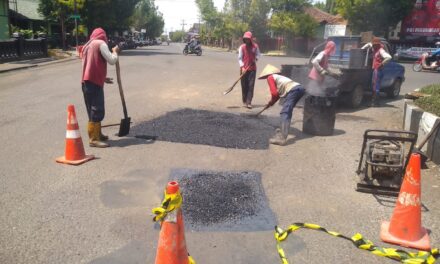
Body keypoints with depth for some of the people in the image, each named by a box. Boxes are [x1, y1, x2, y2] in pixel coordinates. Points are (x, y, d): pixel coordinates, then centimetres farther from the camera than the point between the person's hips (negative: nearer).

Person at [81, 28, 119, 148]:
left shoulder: (87, 46, 23)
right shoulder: (100, 43, -3)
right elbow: (112, 60, -10)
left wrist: (103, 78, 28)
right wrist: (115, 52, 10)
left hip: (87, 81, 9)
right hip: (94, 82, -9)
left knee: (94, 110, 17)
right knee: (97, 111, -8)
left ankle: (97, 134, 27)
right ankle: (94, 139, -8)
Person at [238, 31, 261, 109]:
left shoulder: (255, 46, 2)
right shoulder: (242, 47, -2)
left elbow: (258, 54, 13)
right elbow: (240, 58, -3)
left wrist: (256, 59, -10)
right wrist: (242, 67, -15)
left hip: (252, 68, 1)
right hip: (244, 69, 0)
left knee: (251, 85, -6)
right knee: (244, 86, 4)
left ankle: (249, 102, -8)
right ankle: (244, 101, 18)